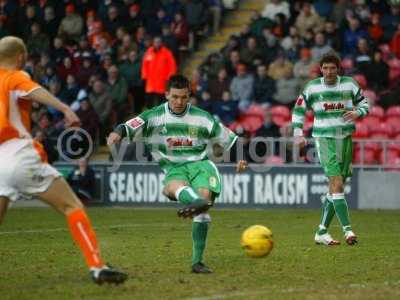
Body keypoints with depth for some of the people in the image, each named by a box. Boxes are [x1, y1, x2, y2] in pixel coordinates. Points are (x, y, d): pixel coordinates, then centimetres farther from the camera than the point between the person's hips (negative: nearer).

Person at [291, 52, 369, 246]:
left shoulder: (349, 84, 3)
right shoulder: (313, 87, -1)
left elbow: (364, 103, 12)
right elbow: (298, 109, 9)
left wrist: (357, 113, -10)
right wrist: (298, 134, 0)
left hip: (345, 139, 3)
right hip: (324, 139, -3)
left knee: (336, 187, 6)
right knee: (336, 183, -18)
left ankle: (322, 232, 15)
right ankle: (347, 230, -22)